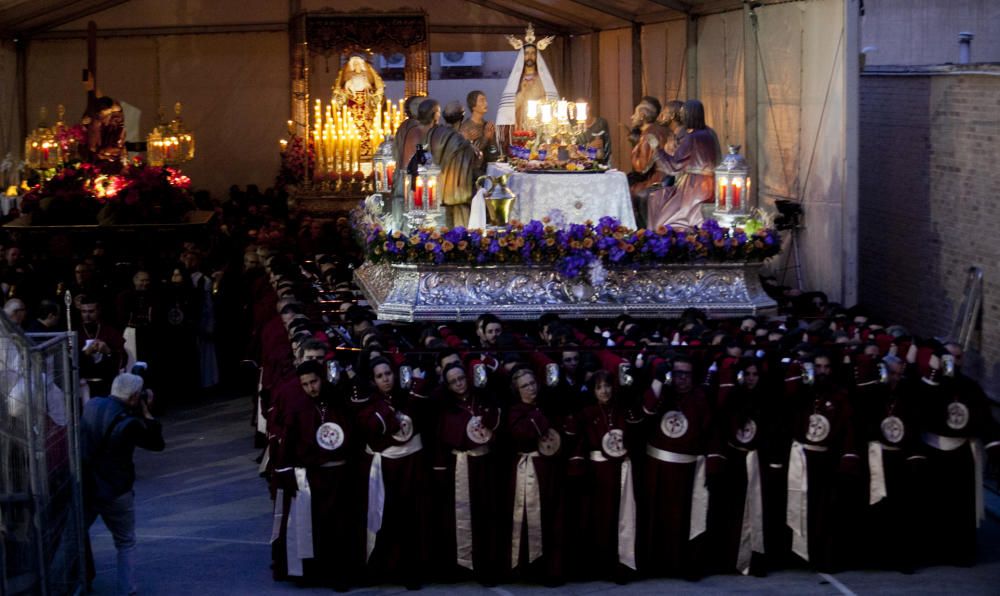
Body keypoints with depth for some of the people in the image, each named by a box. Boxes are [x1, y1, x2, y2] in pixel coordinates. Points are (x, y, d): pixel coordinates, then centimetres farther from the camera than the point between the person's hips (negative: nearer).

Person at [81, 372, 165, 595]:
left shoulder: (91, 405, -2)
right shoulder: (128, 423, -20)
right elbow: (157, 443, -9)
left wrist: (139, 414, 10)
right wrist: (146, 413, -3)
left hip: (83, 487, 5)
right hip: (114, 492, -5)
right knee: (126, 544, 13)